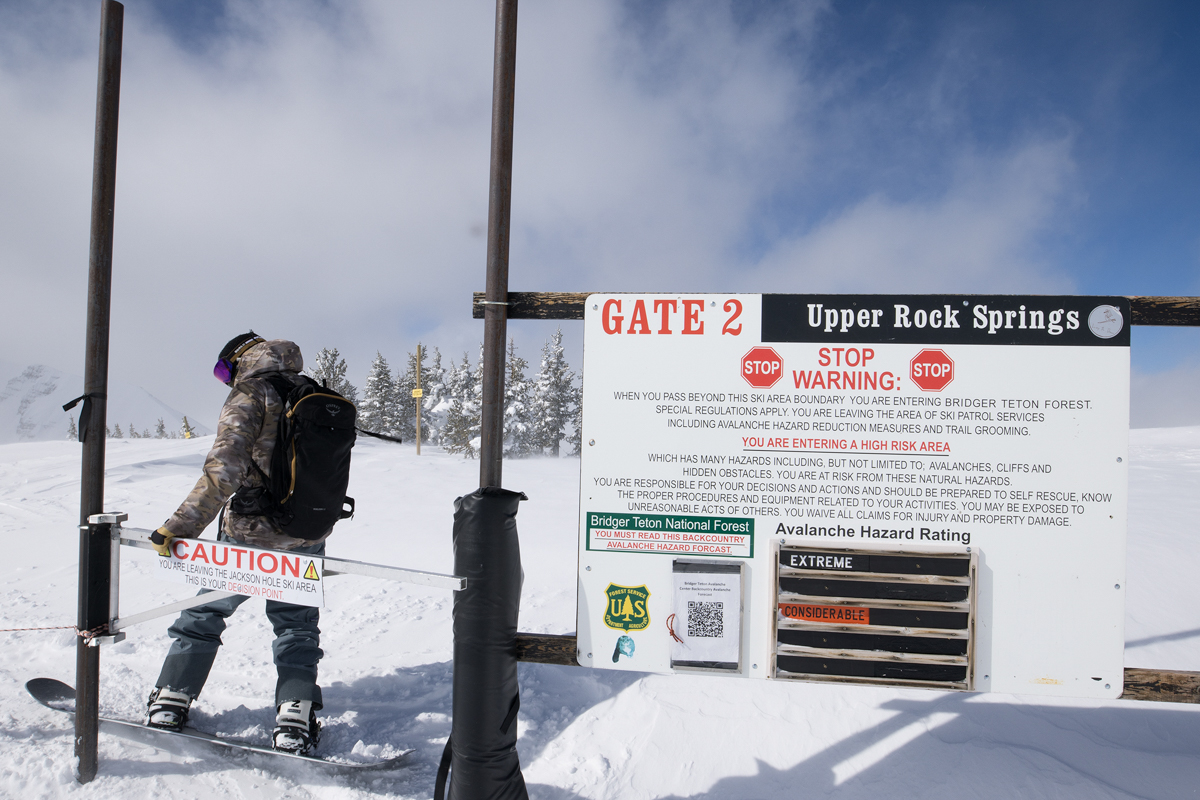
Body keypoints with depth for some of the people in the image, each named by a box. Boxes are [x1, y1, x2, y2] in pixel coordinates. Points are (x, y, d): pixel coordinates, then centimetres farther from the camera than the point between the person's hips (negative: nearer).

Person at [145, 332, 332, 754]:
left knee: (204, 614, 18)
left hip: (249, 534, -4)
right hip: (308, 537, 5)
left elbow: (224, 468, -24)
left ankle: (170, 702, 25)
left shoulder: (249, 395, -11)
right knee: (297, 625, 16)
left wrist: (181, 525, -20)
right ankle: (297, 716, 5)